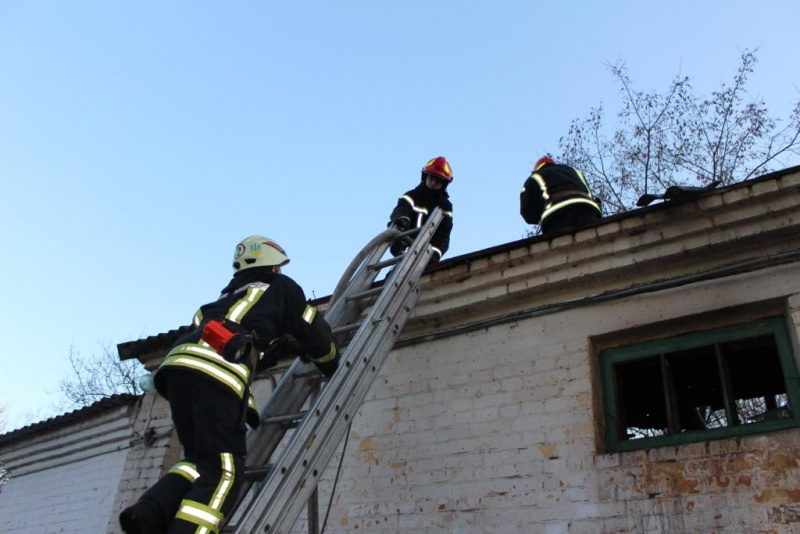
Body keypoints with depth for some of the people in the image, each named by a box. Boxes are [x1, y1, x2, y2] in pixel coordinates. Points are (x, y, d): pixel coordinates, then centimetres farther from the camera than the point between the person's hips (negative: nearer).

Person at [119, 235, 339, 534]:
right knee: (223, 469, -7)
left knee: (200, 459, 15)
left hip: (178, 364, 7)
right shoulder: (281, 288, 23)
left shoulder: (229, 298, 41)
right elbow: (315, 335, 25)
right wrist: (336, 373, 40)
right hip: (215, 372, -7)